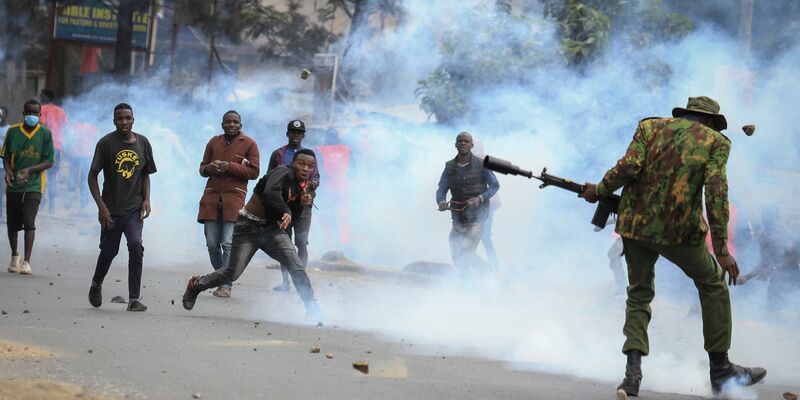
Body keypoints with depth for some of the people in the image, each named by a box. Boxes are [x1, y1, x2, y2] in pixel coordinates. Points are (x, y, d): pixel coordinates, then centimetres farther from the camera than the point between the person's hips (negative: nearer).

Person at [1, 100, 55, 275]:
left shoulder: (45, 134, -3)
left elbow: (49, 162, -3)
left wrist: (29, 170, -17)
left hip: (34, 185, -2)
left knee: (29, 221, -15)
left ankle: (26, 261, -15)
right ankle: (14, 256, 33)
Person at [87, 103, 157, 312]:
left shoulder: (143, 143, 4)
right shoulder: (106, 143, -7)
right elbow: (92, 176, -5)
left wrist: (146, 199, 1)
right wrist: (101, 206, -11)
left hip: (134, 208, 2)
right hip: (111, 209, -2)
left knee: (136, 245, -17)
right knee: (109, 251, 9)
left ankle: (134, 299, -14)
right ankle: (96, 284, 41)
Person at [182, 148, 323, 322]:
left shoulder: (300, 185, 8)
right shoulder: (283, 173, -16)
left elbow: (291, 218, 10)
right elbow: (270, 192, -37)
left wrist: (301, 205, -6)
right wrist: (285, 211, -40)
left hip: (271, 229, 7)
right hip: (248, 227, -7)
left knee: (296, 266, -13)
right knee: (233, 273, -3)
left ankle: (312, 308, -8)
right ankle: (196, 285, 23)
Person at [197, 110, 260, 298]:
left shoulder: (249, 144, 4)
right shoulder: (214, 142, 17)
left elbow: (254, 172, -1)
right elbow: (202, 168, 23)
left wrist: (231, 167, -12)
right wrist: (209, 168, -2)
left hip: (234, 197, -4)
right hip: (212, 196, 4)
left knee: (229, 243, -11)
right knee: (212, 243, 0)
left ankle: (226, 285, -8)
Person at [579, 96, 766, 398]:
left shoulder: (650, 127, 10)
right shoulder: (716, 142, 3)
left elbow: (629, 167, -7)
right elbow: (716, 192, -10)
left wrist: (599, 190, 9)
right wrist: (721, 248, -11)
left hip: (636, 224, 3)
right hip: (680, 229, -3)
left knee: (639, 295, 16)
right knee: (713, 284, 19)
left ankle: (633, 373, -4)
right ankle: (720, 369, 21)